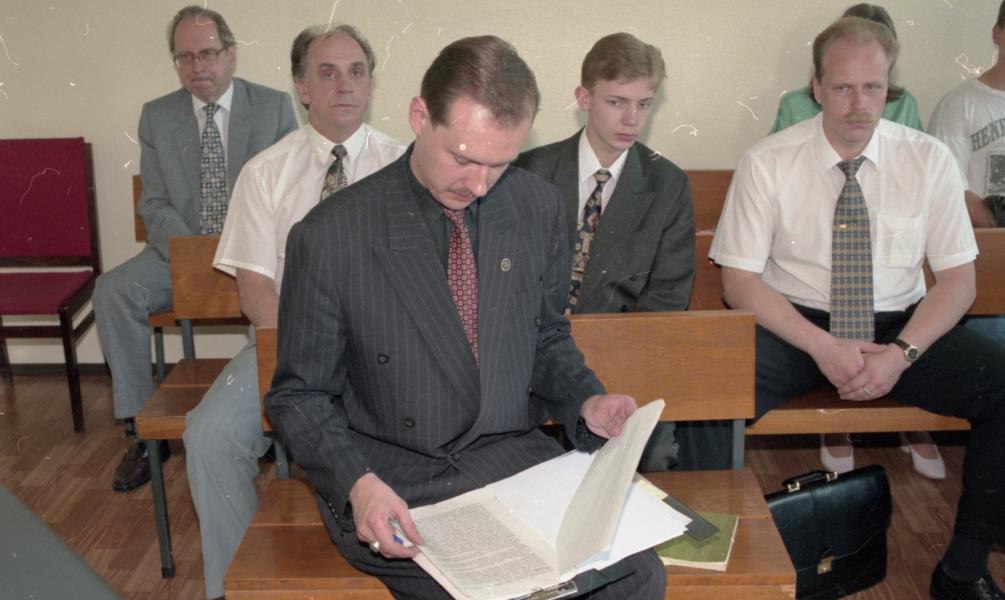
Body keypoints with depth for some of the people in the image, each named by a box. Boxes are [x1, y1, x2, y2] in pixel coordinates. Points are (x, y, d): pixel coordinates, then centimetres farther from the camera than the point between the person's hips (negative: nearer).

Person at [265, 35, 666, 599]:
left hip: (513, 456, 4)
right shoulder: (330, 236, -12)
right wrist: (358, 482, -19)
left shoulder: (540, 207, 0)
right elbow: (299, 397, -2)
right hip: (387, 474, -3)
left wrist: (585, 401, -5)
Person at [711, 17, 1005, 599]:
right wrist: (822, 347, -19)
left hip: (902, 327, 2)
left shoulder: (929, 159, 1)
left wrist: (901, 353, -17)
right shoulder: (768, 162, -5)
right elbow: (740, 279, -7)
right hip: (796, 325, -2)